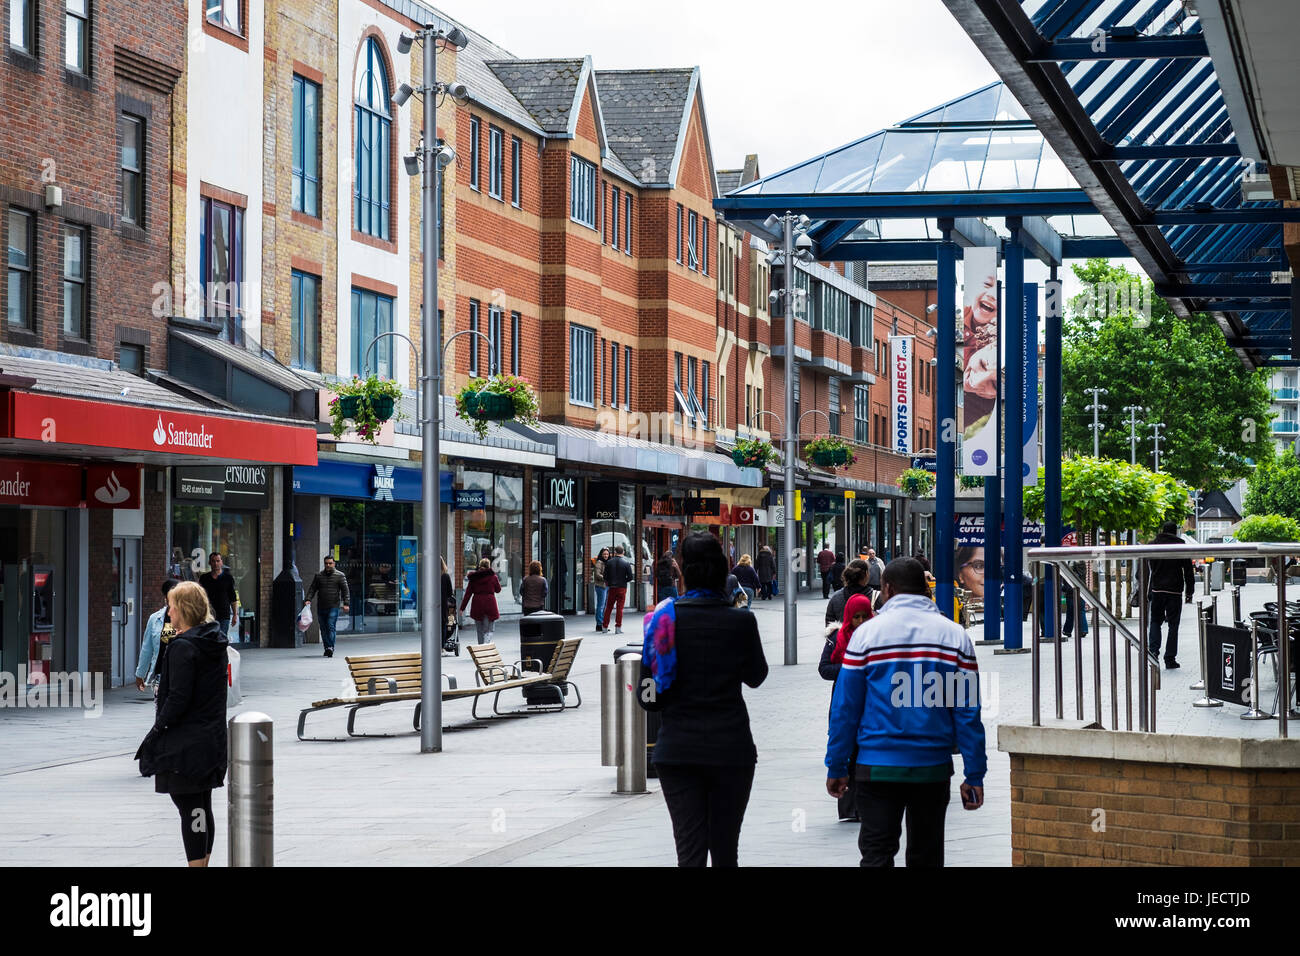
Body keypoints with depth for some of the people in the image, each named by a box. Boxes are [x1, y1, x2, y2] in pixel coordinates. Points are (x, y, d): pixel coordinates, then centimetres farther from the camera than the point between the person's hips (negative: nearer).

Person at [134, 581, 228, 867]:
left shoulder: (183, 647, -17)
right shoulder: (216, 642, 9)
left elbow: (178, 697, -19)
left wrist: (158, 728, -11)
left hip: (185, 742, -9)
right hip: (212, 737, 9)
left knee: (190, 809, -5)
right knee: (202, 807, 16)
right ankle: (203, 861, 22)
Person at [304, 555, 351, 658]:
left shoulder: (340, 576, 3)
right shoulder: (318, 575, 11)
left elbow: (345, 590, 0)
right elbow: (312, 589, 10)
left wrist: (346, 603, -11)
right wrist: (308, 599, -6)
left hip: (333, 606, -4)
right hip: (321, 607, 4)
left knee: (331, 626, -15)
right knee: (323, 628, 4)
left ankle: (331, 647, -21)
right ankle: (327, 648, 11)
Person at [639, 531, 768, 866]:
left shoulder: (665, 618, -4)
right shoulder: (740, 621, -8)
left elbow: (648, 697, -2)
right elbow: (756, 676, 10)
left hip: (677, 748, 1)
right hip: (731, 747, -1)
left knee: (689, 850, 0)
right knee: (725, 849, 10)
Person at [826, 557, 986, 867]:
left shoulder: (866, 633, -2)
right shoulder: (954, 635, 3)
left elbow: (844, 709, -2)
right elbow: (968, 712, -1)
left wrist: (836, 767, 5)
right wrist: (974, 775, 1)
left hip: (878, 768, -2)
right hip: (933, 768, 2)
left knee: (876, 854, -2)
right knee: (926, 856, 11)